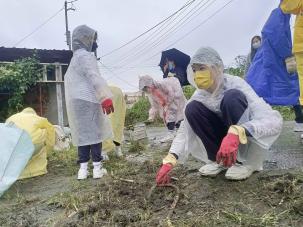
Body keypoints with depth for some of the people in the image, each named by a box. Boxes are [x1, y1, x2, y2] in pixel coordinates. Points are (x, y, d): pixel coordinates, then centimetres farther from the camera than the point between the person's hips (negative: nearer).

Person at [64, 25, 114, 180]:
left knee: (84, 134, 8)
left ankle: (83, 169, 9)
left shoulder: (75, 57, 25)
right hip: (87, 101, -9)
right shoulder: (85, 56, -6)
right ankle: (97, 168, 1)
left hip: (77, 101, 9)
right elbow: (94, 78, -19)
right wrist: (106, 97, -25)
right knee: (95, 133, -4)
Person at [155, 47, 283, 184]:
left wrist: (236, 132, -54)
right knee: (192, 108, -19)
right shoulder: (200, 95, -9)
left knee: (232, 97, -32)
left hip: (249, 140, -4)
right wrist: (169, 161, -24)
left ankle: (247, 161, -17)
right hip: (224, 140, 5)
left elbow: (274, 120, -36)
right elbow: (184, 130, -10)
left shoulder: (235, 84, -25)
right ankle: (219, 159, -4)